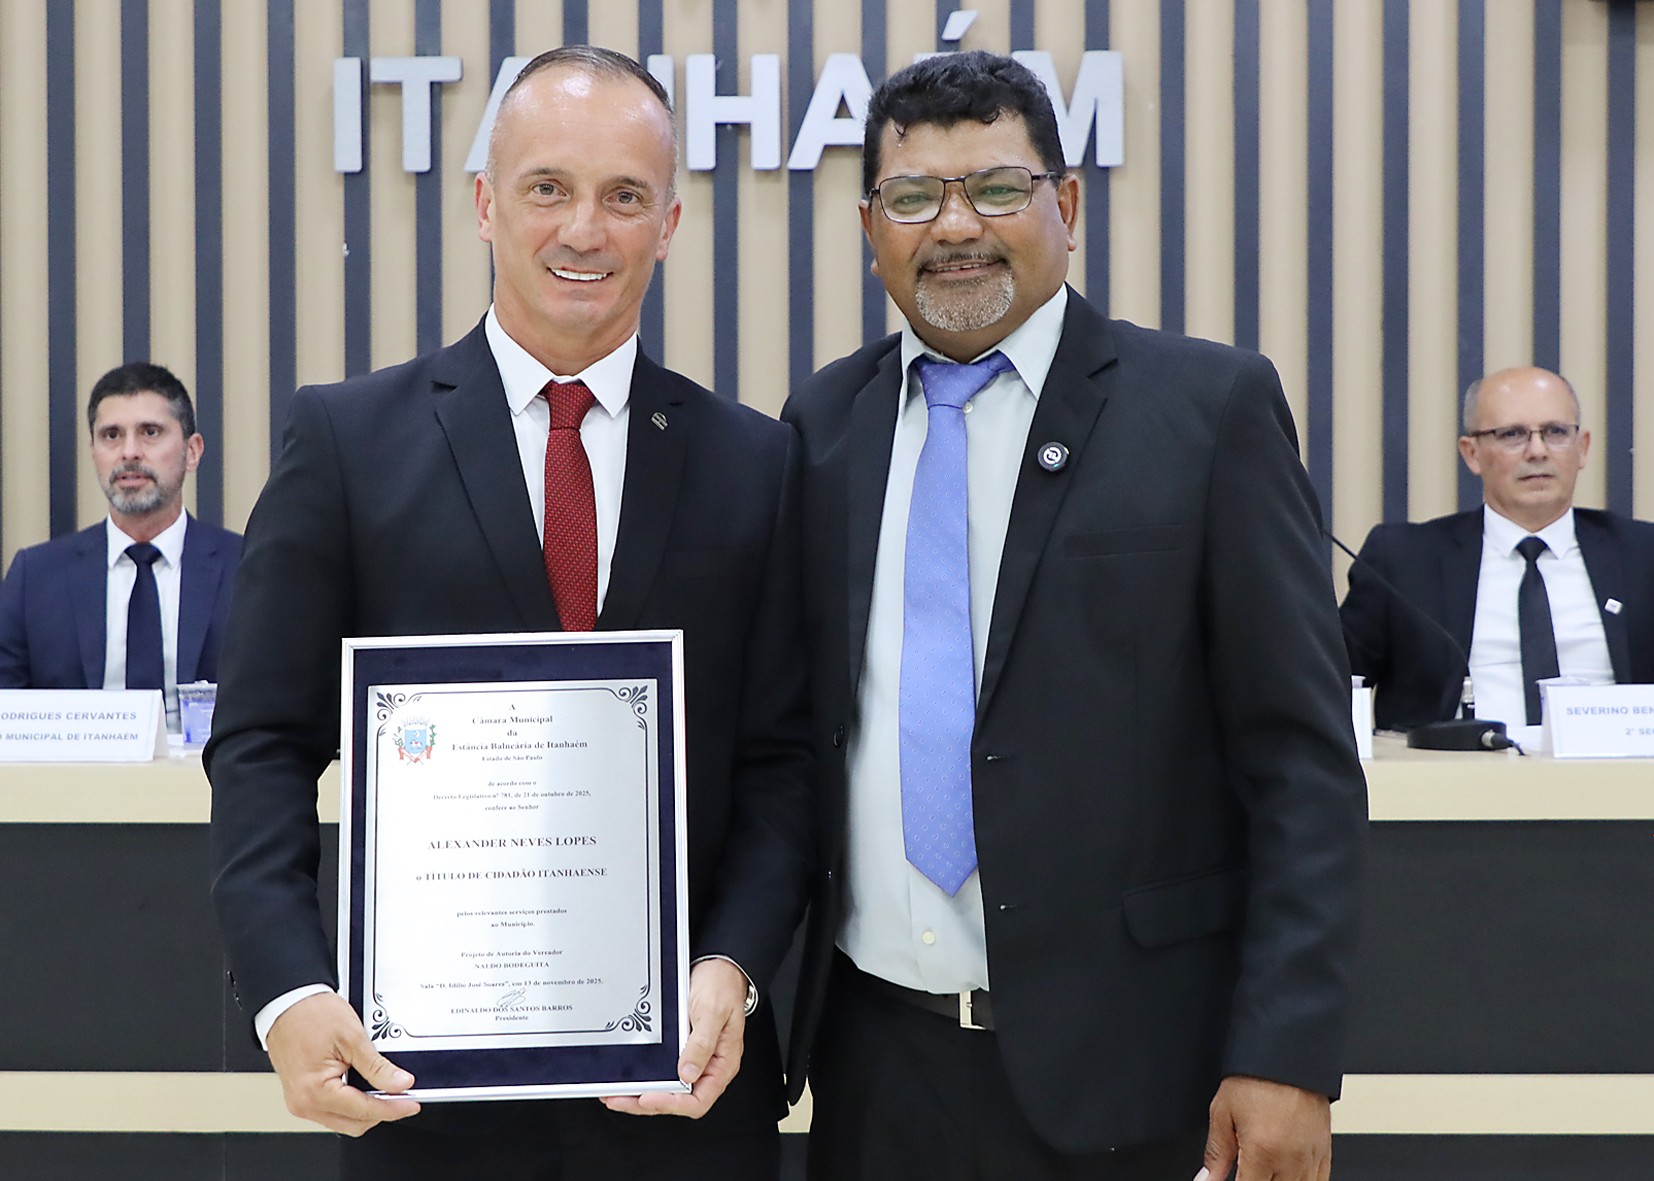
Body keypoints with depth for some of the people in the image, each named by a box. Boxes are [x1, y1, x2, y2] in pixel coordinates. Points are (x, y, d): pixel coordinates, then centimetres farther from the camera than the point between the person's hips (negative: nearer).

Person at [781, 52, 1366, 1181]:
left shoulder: (1211, 406, -5)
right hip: (875, 1055, 3)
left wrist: (1287, 1055, -14)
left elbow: (1304, 760, -8)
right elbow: (797, 730, 12)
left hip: (1118, 1062, -3)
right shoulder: (823, 422, 7)